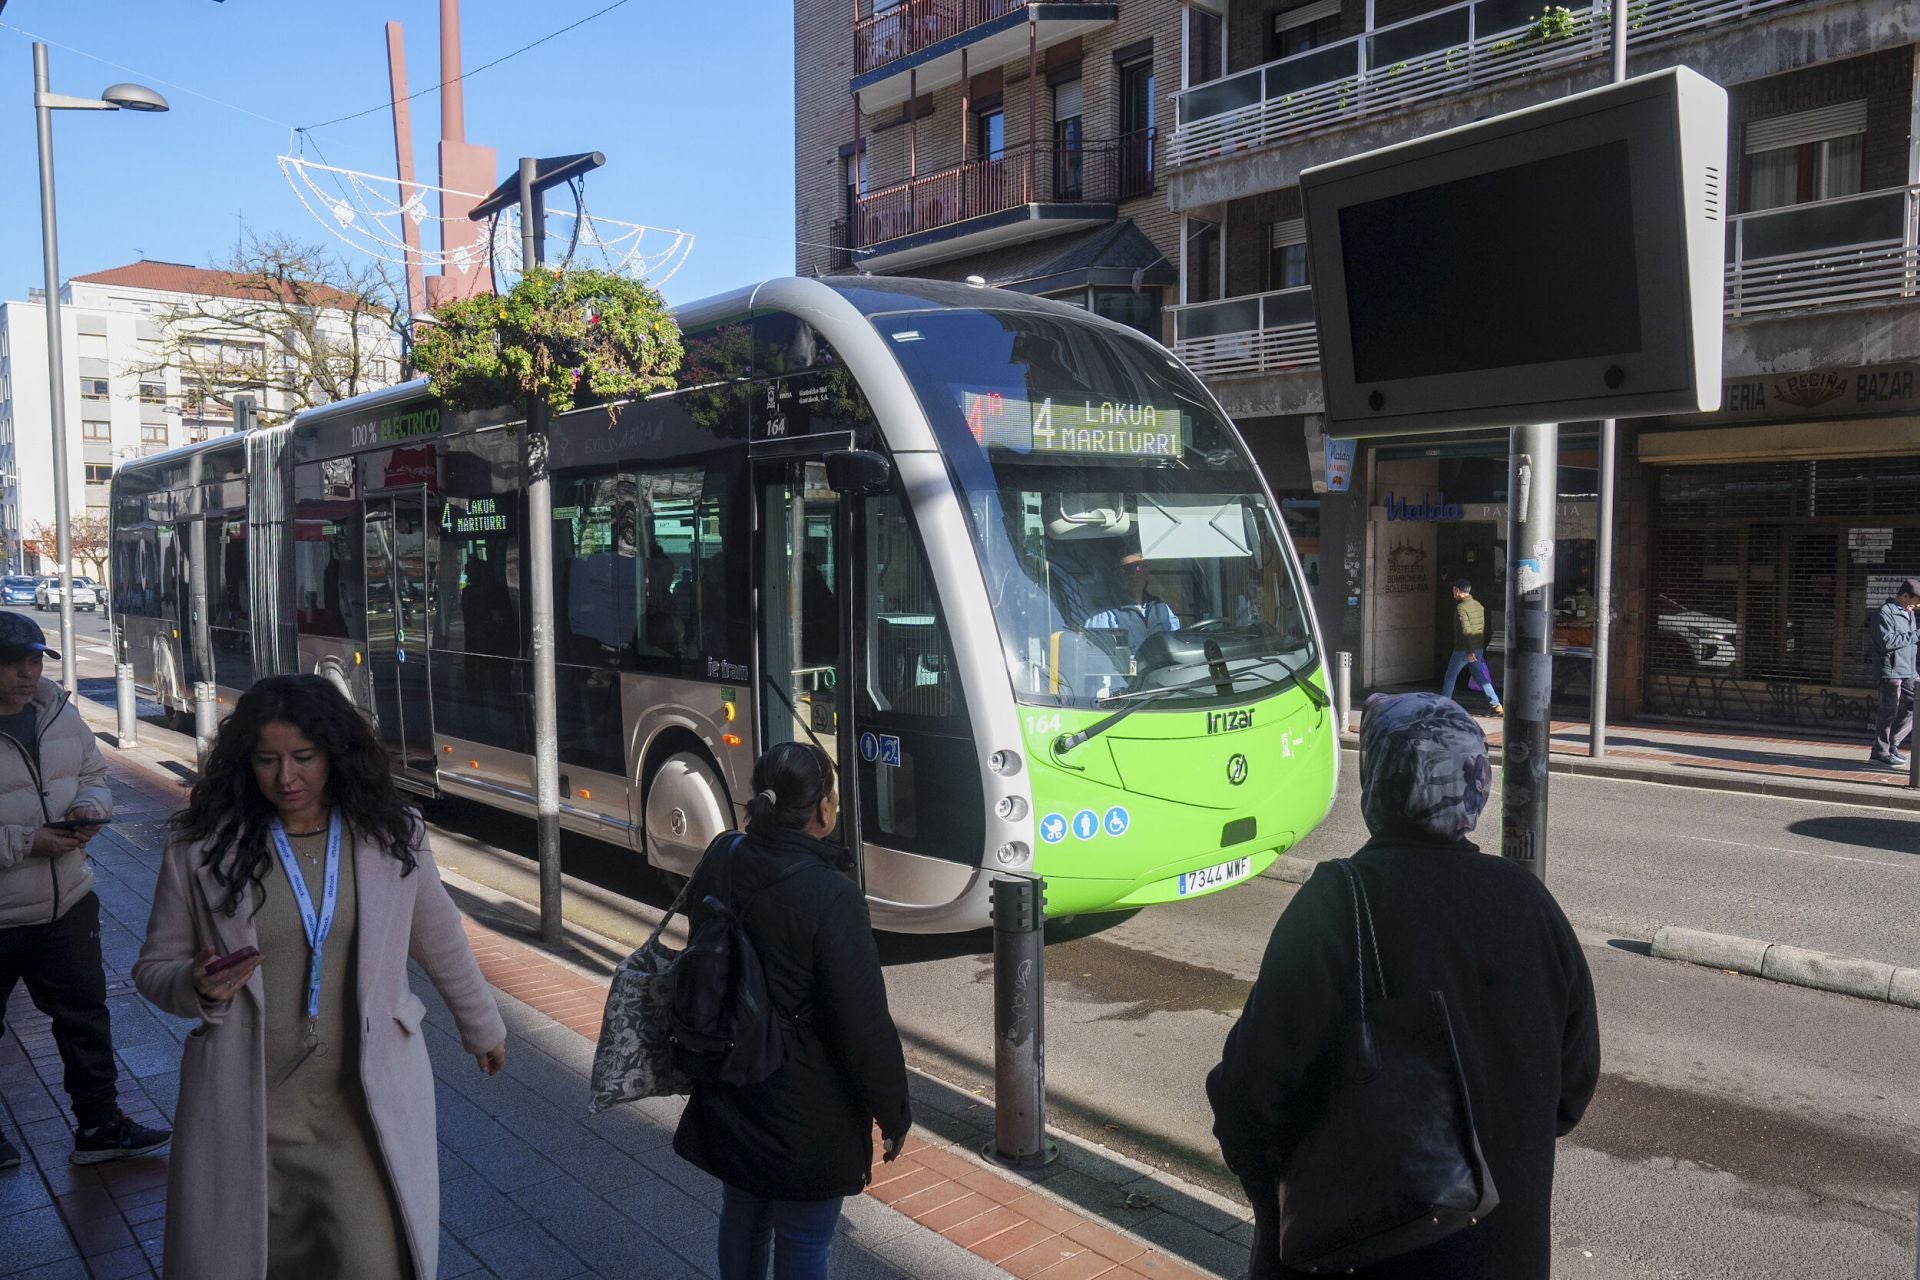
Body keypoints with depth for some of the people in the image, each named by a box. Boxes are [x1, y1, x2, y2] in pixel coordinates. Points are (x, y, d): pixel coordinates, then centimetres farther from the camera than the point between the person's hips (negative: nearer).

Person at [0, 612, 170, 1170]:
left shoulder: (59, 713, 1)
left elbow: (94, 773, 14)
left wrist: (90, 805, -7)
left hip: (66, 903, 5)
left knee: (85, 1017, 14)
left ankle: (99, 1125, 28)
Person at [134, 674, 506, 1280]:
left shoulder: (392, 837, -3)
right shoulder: (202, 847, -5)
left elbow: (443, 945, 10)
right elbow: (154, 968, 5)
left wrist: (482, 1028, 22)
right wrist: (199, 986, -17)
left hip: (366, 1102, 0)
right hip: (244, 1106, 1)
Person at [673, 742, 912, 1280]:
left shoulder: (719, 862, -7)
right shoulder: (830, 897, -27)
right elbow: (865, 1024, -21)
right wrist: (894, 1114, -9)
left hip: (728, 1098, 7)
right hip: (807, 1117, -6)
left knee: (742, 1216, 25)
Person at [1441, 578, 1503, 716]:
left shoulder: (1461, 608, -16)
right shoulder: (1479, 605, 8)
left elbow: (1466, 631, -23)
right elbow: (1484, 628, 13)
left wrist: (1469, 652, -24)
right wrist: (1481, 647, 20)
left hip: (1463, 650, -7)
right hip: (1479, 648, 7)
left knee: (1450, 677, 8)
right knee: (1481, 678, 9)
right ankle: (1496, 705, 0)